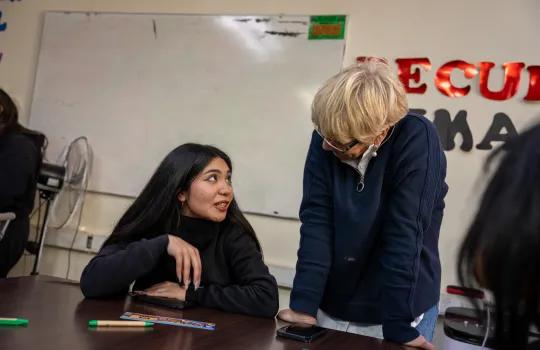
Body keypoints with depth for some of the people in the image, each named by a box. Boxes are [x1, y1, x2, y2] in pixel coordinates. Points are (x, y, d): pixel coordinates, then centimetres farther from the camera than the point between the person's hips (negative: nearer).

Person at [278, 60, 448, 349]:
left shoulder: (416, 141, -21)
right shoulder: (326, 139, -10)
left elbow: (404, 237, -23)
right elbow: (316, 222, -12)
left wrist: (398, 327, -22)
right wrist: (304, 306, -17)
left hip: (400, 313, -3)